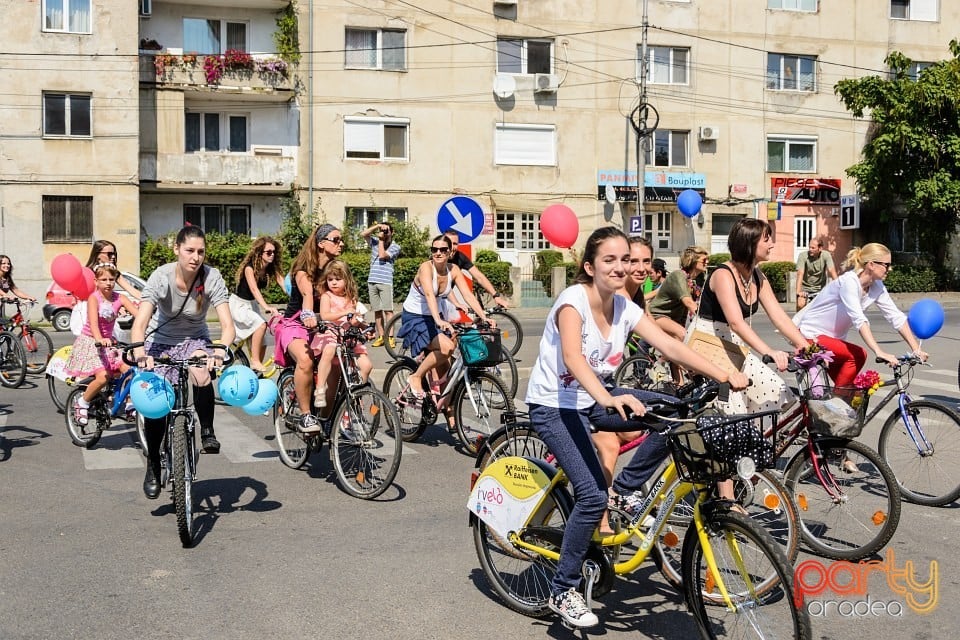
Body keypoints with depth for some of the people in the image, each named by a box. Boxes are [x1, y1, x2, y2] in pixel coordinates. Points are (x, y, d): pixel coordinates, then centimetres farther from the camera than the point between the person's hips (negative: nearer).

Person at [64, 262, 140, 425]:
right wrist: (100, 339, -47)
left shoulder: (119, 298, -2)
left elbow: (138, 314, -16)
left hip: (109, 342, 5)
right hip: (89, 342, -5)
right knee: (103, 376, -23)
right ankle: (82, 404, 0)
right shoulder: (93, 298, -13)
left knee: (130, 370, -16)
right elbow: (93, 322, -28)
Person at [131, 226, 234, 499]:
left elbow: (227, 325, -29)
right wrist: (139, 353, -52)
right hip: (161, 341, 0)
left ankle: (207, 431, -8)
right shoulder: (161, 277, -24)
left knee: (202, 375, -33)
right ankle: (153, 467, 15)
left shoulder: (212, 278, -22)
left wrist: (220, 351, -49)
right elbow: (140, 323, -32)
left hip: (195, 340, 0)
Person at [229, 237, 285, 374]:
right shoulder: (249, 267, -22)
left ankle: (257, 372, 15)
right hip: (238, 304, -7)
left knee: (262, 344, 1)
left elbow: (284, 285, -15)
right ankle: (255, 362, -25)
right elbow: (254, 289, -37)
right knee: (261, 324, -31)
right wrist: (266, 307, -52)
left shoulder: (271, 269, -4)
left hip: (252, 305, 7)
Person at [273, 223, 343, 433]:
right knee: (305, 360, -36)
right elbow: (306, 292, -33)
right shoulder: (303, 269, -11)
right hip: (296, 324, -5)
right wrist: (308, 315, -53)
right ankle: (305, 415, -25)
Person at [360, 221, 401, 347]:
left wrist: (381, 239, -1)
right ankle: (380, 337, 10)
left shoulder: (395, 247, 3)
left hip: (386, 282, -4)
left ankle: (390, 338, -12)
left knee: (388, 310, -9)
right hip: (372, 281, 4)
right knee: (377, 310, 6)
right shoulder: (375, 241, 15)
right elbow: (363, 233, 0)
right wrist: (377, 225, -4)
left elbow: (382, 255, -11)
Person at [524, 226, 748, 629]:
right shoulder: (573, 300, -21)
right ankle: (562, 592, -2)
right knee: (593, 496, -20)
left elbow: (671, 346, -10)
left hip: (593, 400, 7)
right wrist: (608, 399, -55)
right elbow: (572, 358, -38)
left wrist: (725, 377, -22)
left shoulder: (625, 309, -2)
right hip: (554, 406, -7)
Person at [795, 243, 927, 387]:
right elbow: (859, 319, -35)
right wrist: (879, 352, -43)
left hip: (830, 337, 8)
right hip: (810, 334, -8)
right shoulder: (849, 281, -25)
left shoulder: (877, 287, -3)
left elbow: (896, 317, -3)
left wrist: (916, 349, -12)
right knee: (856, 355, -24)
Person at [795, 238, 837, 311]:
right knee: (800, 305, -17)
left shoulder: (826, 255, -13)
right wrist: (798, 292, -40)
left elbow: (832, 271, -22)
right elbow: (800, 273, -28)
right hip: (805, 288, -1)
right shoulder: (803, 256, -18)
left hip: (820, 288, 1)